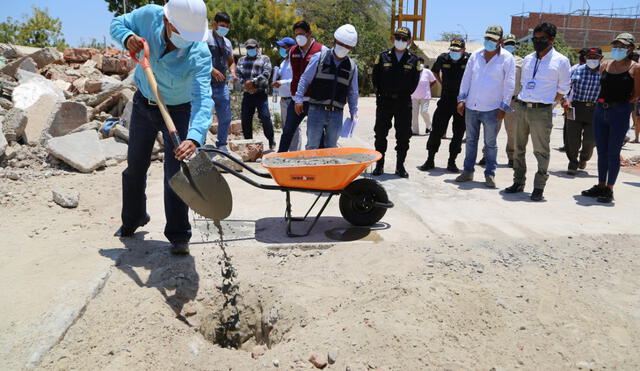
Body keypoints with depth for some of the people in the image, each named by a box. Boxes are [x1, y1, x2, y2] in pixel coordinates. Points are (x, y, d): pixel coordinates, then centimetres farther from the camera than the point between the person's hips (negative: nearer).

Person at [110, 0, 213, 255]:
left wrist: (194, 138, -61)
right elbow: (117, 23, -2)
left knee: (175, 173, -11)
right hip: (143, 103, 4)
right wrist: (127, 38, -27)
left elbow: (203, 99, -44)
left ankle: (179, 236, 3)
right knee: (135, 168, 15)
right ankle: (132, 219, 39)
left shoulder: (199, 54, -33)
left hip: (178, 110, -4)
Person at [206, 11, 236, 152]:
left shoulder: (227, 42, 19)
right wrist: (212, 70, -22)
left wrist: (232, 72, 6)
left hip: (222, 85, 7)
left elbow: (231, 62, 28)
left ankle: (221, 145, 21)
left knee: (226, 117, 9)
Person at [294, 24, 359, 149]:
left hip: (336, 114, 3)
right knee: (312, 145, 0)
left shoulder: (352, 67, 9)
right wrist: (299, 100, -3)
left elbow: (353, 92, 16)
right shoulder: (319, 58, -1)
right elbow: (304, 80, 2)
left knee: (331, 147, 10)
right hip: (317, 110, -3)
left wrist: (354, 112, 13)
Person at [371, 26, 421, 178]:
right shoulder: (383, 56, 4)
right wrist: (380, 93, 3)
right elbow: (375, 77, 8)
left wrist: (405, 94, 2)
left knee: (403, 137, 3)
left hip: (404, 103, 0)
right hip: (384, 102, 0)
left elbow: (415, 81, 8)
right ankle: (379, 165, 14)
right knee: (380, 134, 4)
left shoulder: (413, 60, 5)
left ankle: (400, 166, 14)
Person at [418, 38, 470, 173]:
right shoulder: (443, 58, 1)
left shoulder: (470, 60, -8)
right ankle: (430, 160, 11)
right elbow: (435, 71, 22)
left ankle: (452, 161, 16)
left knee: (458, 133, 5)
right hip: (445, 100, 2)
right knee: (437, 131, 1)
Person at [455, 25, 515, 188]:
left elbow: (509, 85, -4)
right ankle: (468, 171, 21)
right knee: (471, 140, 12)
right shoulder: (476, 55, 8)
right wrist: (461, 99, 5)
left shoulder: (507, 59, -3)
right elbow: (466, 78, 11)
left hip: (491, 109, -4)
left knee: (490, 143, 3)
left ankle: (490, 173, 12)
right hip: (471, 107, 4)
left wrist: (503, 107, -9)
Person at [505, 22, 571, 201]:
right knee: (518, 148, 10)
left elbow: (563, 89, 2)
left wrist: (546, 102, -1)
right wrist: (524, 101, 13)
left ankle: (539, 187, 6)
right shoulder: (528, 59, 14)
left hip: (542, 111, -5)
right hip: (522, 107, 5)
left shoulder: (561, 61, -1)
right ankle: (518, 183, 21)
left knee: (541, 151, -2)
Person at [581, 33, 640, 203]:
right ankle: (601, 186, 21)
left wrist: (623, 104, -3)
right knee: (601, 152, 11)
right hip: (600, 111, 5)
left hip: (620, 112, -5)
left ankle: (609, 189, 8)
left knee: (613, 153, -1)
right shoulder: (605, 66, 9)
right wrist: (603, 103, 5)